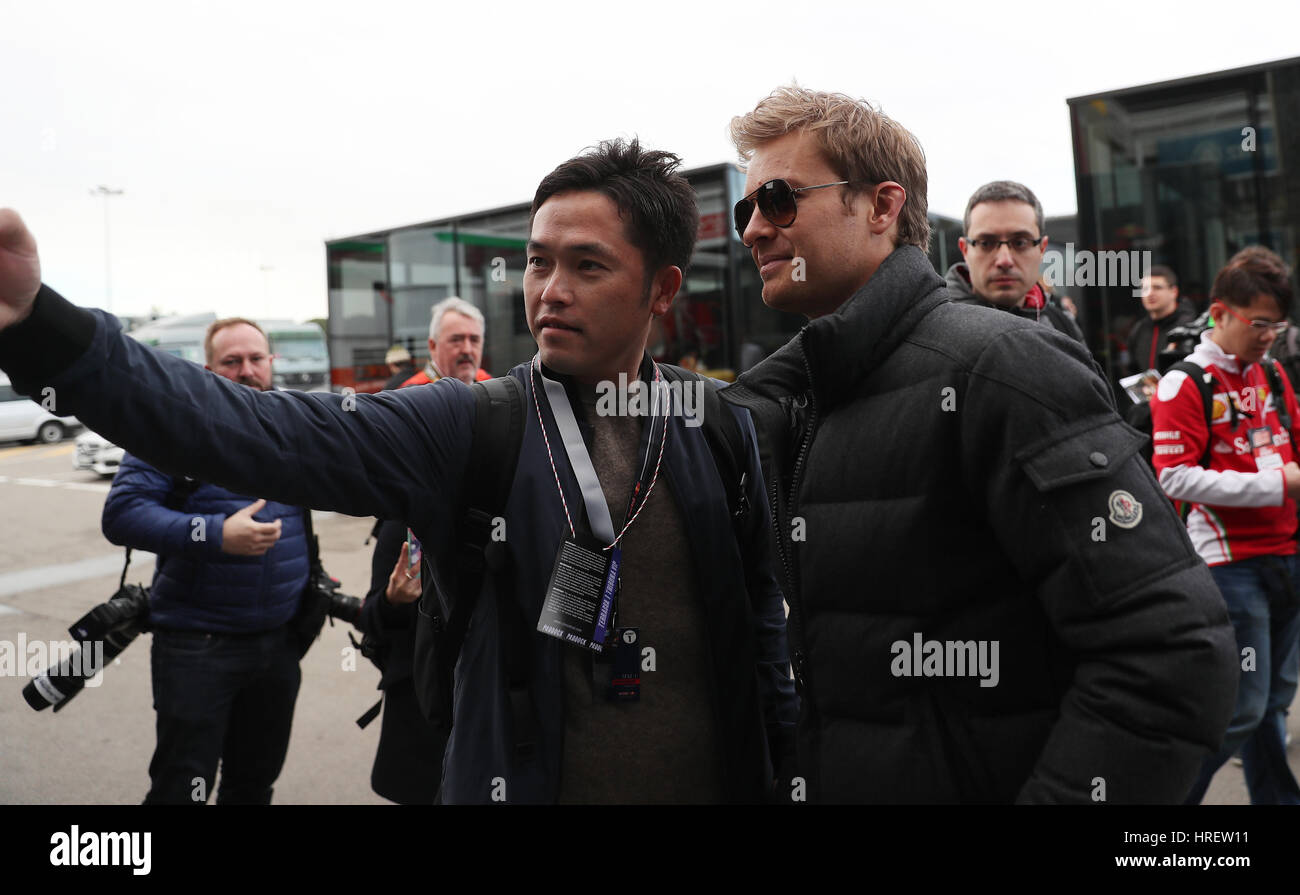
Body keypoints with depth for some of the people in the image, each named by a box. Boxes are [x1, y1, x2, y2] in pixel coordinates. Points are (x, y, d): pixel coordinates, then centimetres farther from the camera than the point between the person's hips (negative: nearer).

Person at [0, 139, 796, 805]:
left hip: (717, 782, 2)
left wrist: (785, 772, 5)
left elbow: (761, 614, 6)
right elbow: (265, 434, -21)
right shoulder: (465, 427, -9)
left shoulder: (724, 431, -2)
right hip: (520, 780, -1)